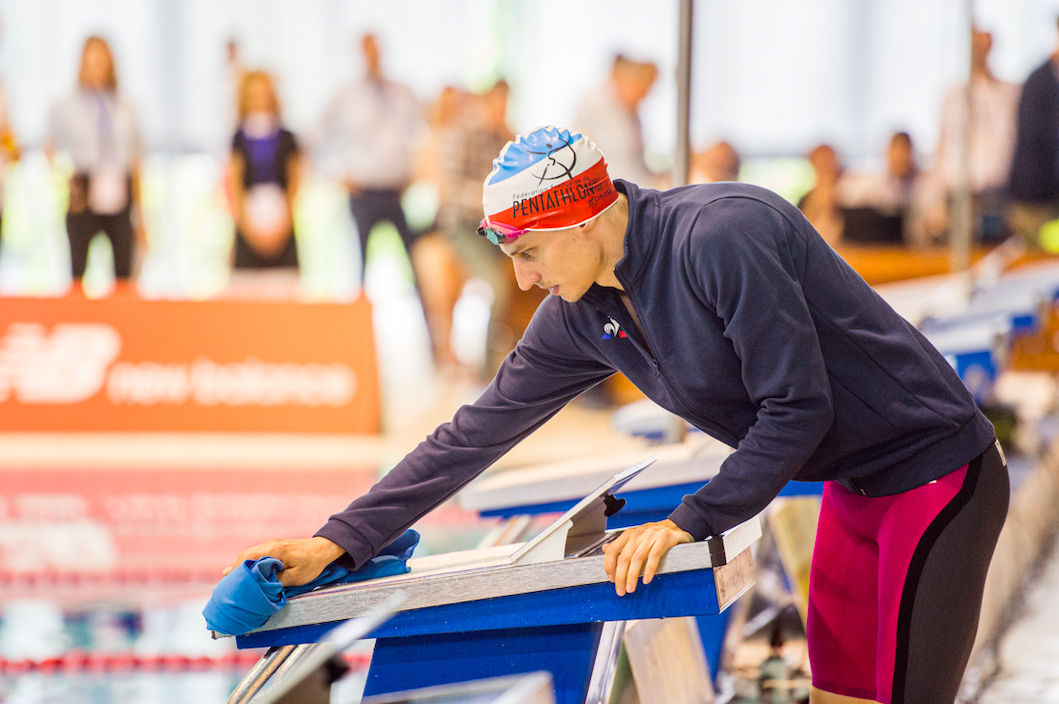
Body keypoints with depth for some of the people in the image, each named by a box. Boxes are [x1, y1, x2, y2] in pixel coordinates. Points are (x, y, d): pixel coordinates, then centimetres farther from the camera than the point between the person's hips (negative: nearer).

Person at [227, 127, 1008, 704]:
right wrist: (338, 542, 2)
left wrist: (691, 523, -19)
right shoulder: (582, 318, 1)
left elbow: (798, 406, -23)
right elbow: (479, 432, 5)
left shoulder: (722, 235, -25)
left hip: (937, 472, -8)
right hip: (855, 491, 8)